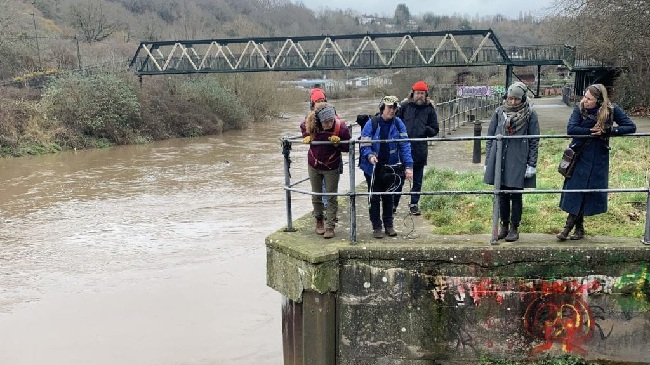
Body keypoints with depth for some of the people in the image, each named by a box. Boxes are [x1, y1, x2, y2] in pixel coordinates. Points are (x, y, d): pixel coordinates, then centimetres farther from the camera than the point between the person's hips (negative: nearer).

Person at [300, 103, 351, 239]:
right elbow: (303, 127, 7)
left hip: (332, 167, -2)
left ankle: (330, 226, 12)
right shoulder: (310, 124, -19)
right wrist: (306, 136, -10)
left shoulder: (341, 128, -25)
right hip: (314, 165, 3)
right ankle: (319, 221, 35)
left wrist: (338, 143, -30)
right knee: (316, 196, 16)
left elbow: (348, 147, -13)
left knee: (331, 197, 3)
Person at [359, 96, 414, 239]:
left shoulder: (398, 124, -7)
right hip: (373, 168, -2)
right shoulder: (372, 123, -13)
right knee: (374, 197, 7)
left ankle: (389, 225, 28)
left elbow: (405, 145, -11)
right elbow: (364, 145, -12)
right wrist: (370, 155, -33)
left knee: (388, 197, 15)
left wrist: (408, 166, -20)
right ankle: (376, 227, 18)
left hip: (390, 167, 2)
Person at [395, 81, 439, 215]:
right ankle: (393, 203, 17)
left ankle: (414, 204, 24)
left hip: (420, 150, 1)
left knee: (417, 180, 11)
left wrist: (427, 129, -12)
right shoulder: (404, 106, 1)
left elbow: (435, 130, 7)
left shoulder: (430, 108, 4)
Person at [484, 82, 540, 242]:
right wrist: (488, 161, 6)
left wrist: (532, 164, -5)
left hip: (518, 161, -3)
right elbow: (490, 137, 9)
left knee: (516, 195, 5)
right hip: (499, 158, 3)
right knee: (502, 195, 10)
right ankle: (504, 226, 24)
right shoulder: (499, 112, 5)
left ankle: (514, 228, 17)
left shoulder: (530, 114, -2)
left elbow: (534, 141, 0)